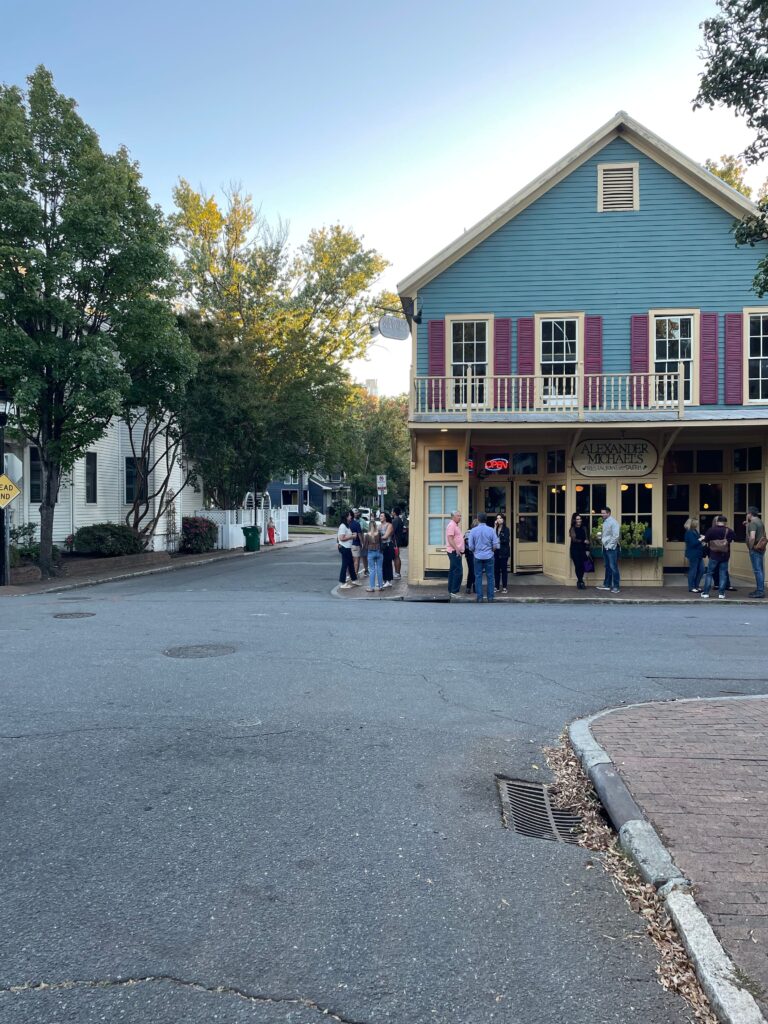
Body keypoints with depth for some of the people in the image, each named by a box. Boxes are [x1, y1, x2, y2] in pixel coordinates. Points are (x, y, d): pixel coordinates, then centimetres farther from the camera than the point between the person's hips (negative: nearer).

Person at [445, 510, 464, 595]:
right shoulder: (451, 525, -12)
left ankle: (451, 589, 16)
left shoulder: (456, 525, 18)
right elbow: (450, 539, -20)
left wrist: (463, 536, 14)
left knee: (452, 571, 11)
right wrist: (457, 549, -25)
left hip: (456, 552, 10)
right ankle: (455, 590, -10)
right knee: (458, 571, -11)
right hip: (454, 551, -10)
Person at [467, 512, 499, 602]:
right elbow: (495, 546, -4)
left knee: (478, 577, 6)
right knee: (490, 577, 7)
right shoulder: (491, 530, -5)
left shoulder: (473, 530, -5)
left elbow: (471, 546, -3)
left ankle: (479, 597, 6)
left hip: (478, 557, 0)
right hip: (489, 556, 0)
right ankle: (490, 597, 10)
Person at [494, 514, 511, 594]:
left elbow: (506, 540, -9)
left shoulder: (506, 529, -4)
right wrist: (495, 527, -8)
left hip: (503, 552, -4)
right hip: (496, 551, 4)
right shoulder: (495, 528, 8)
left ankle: (504, 587, 5)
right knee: (496, 569, 6)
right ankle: (496, 586, 15)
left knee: (503, 569, 0)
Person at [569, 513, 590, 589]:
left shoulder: (583, 528, 8)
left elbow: (586, 539, 8)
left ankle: (579, 581, 15)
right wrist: (583, 541, -18)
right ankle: (581, 582, 5)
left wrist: (587, 549, 3)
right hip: (575, 549, -3)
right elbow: (574, 539, -10)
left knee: (582, 566, 0)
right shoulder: (572, 529, -3)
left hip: (582, 549, 3)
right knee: (578, 566, -3)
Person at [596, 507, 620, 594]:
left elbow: (615, 536, -18)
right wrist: (604, 544, 10)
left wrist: (610, 546, -15)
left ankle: (616, 587, -4)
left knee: (613, 567, -7)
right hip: (605, 547, 9)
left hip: (611, 548, -9)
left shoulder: (613, 522, -13)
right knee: (607, 567, 14)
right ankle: (607, 585, 21)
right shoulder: (604, 522, 12)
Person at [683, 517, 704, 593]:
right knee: (693, 571, -3)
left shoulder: (695, 531, 13)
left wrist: (701, 538, 4)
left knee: (701, 570, 9)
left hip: (698, 554, 9)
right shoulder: (689, 533, -15)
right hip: (693, 555, -9)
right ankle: (691, 587, 5)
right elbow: (693, 543, -22)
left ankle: (696, 586, 20)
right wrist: (700, 539, -14)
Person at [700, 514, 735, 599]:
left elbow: (705, 541, -1)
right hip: (725, 555, 1)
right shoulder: (729, 531, -5)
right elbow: (731, 541, 6)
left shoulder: (711, 530, -8)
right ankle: (721, 593, 4)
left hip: (714, 555, -1)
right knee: (723, 574, 6)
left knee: (709, 573, 7)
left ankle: (706, 592, 6)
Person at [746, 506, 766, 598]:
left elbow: (752, 537, -28)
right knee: (760, 570, 13)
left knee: (757, 570, -7)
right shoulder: (760, 521, 14)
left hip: (755, 549, -10)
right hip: (761, 548, 10)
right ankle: (760, 589, 20)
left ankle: (760, 591, -7)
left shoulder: (753, 523, -16)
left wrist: (750, 547, -14)